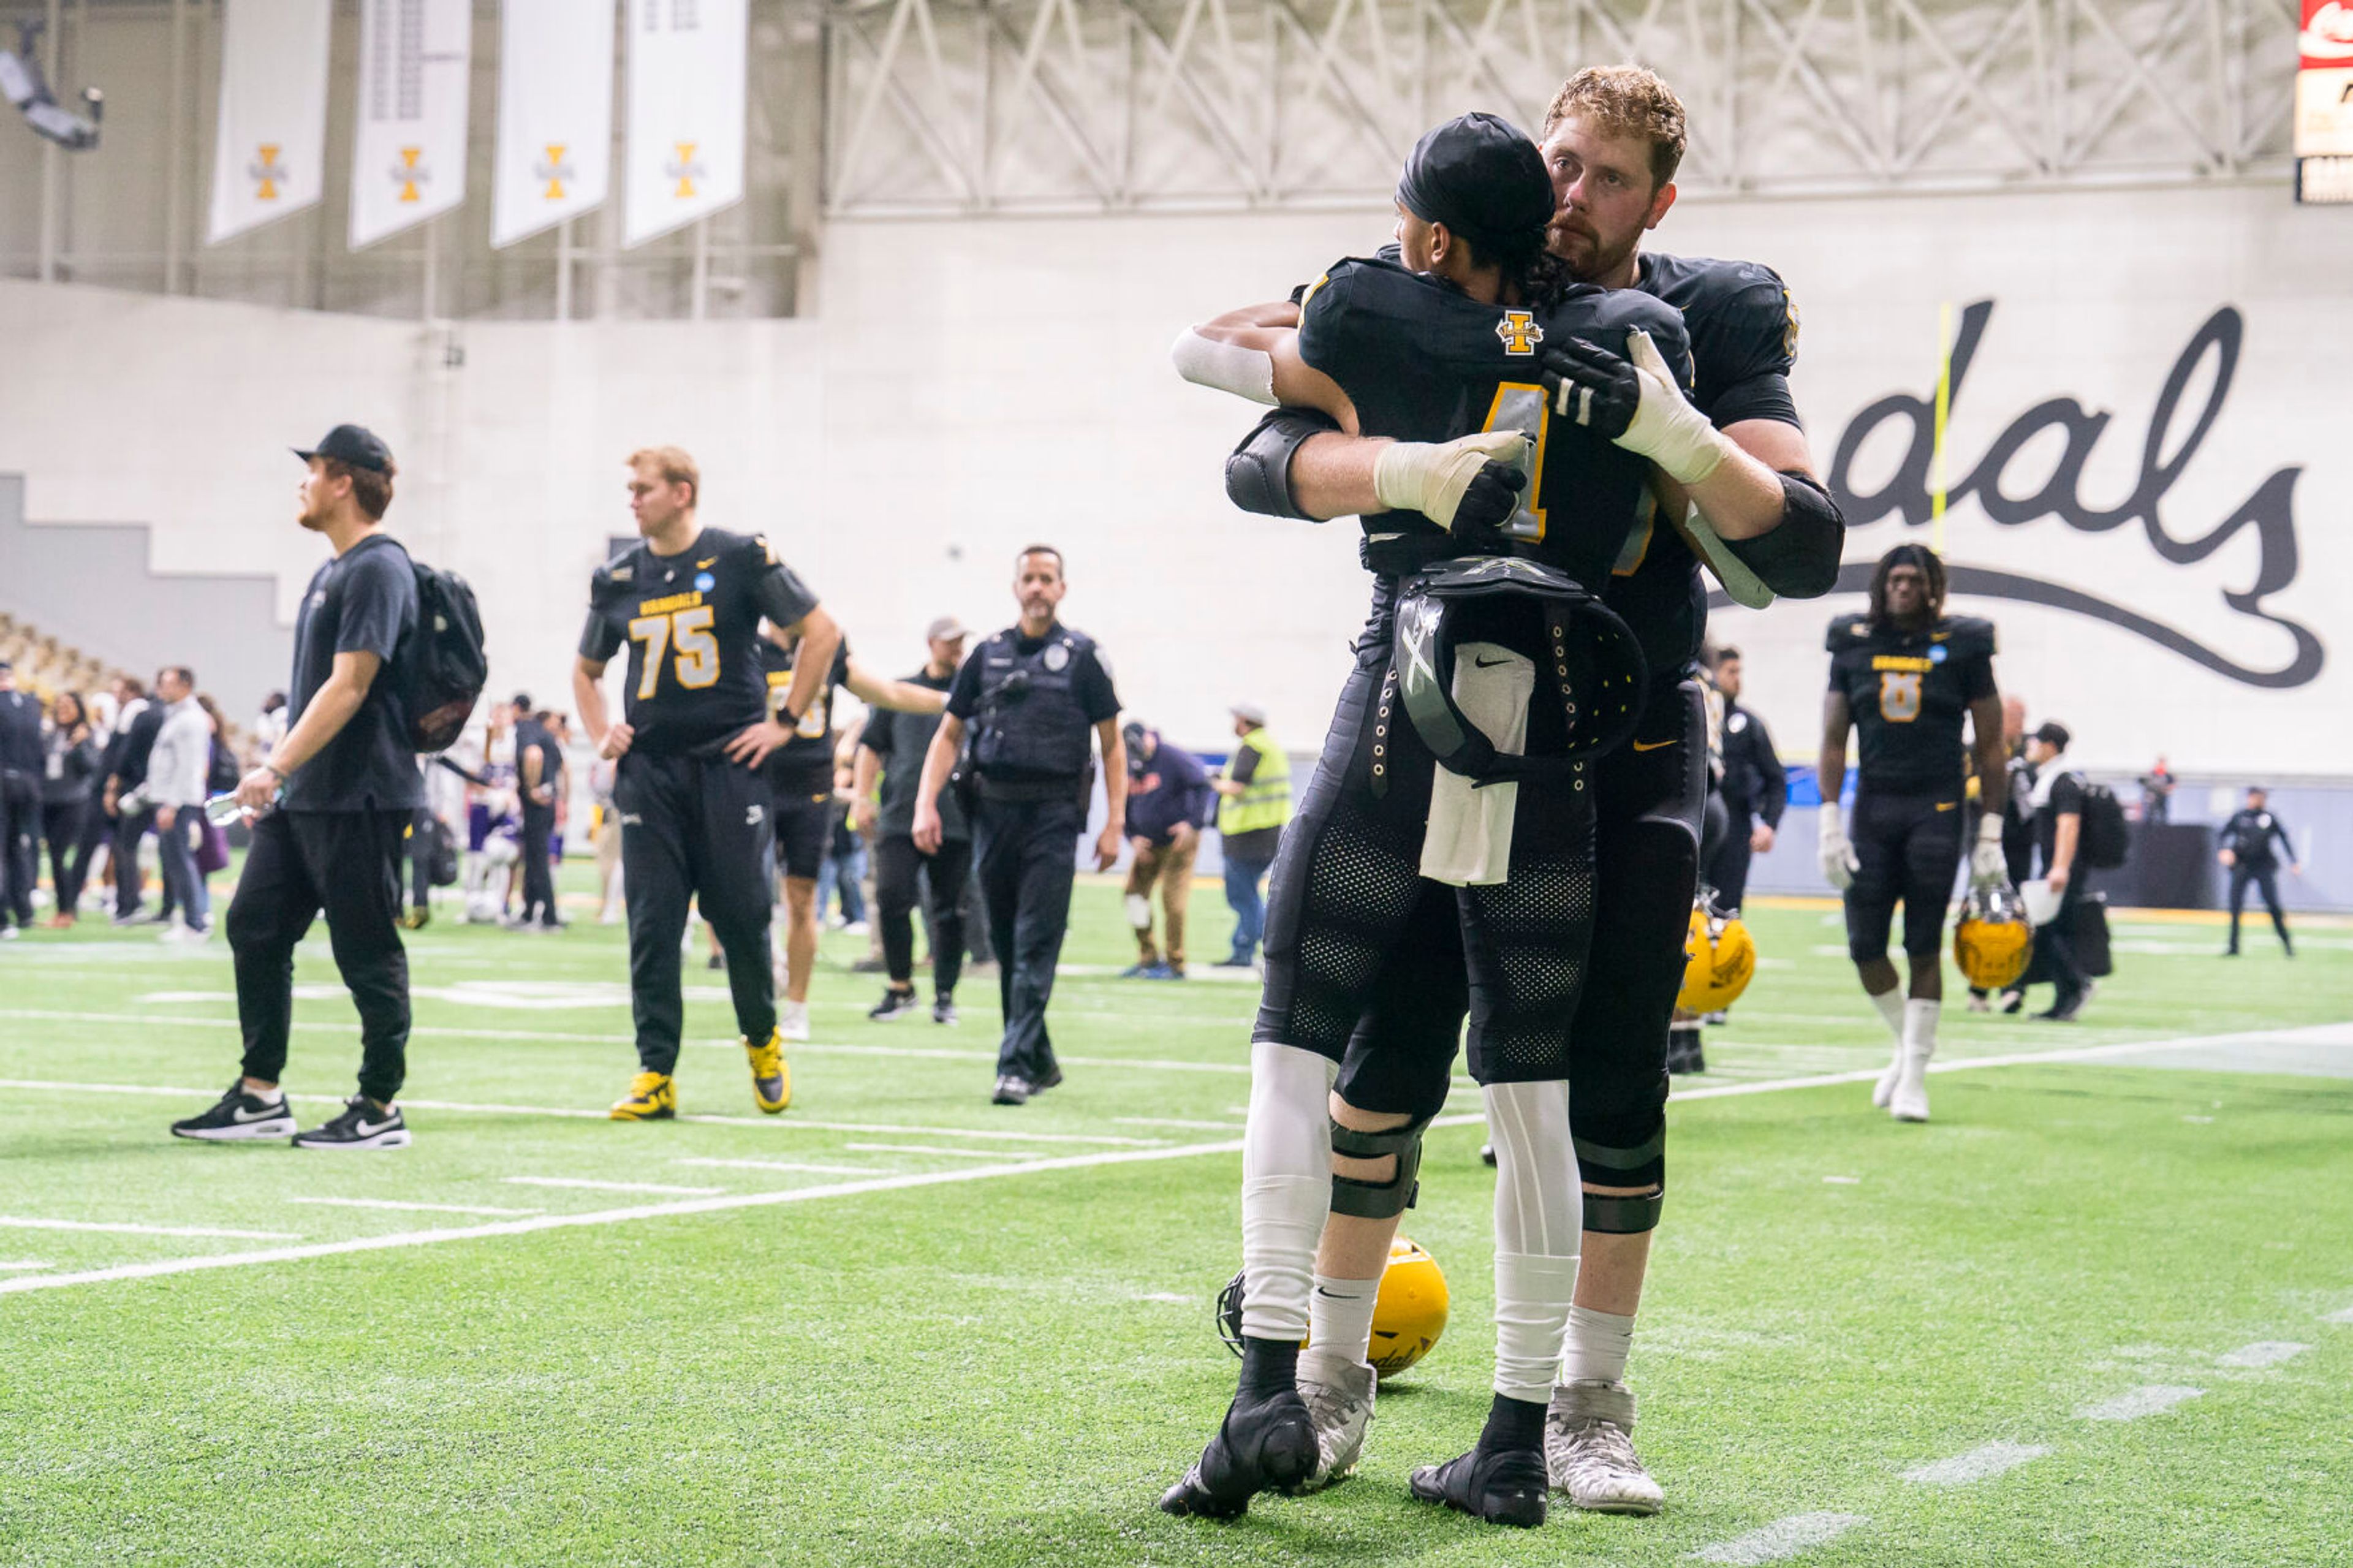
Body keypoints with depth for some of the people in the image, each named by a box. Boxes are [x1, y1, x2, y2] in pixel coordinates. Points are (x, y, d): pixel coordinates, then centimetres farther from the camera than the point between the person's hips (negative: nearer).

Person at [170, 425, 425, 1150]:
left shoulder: (378, 569, -14)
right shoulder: (331, 572, 18)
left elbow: (349, 686, -21)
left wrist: (276, 767, -26)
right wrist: (275, 776, 22)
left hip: (358, 798, -10)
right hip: (302, 796, 10)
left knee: (368, 953, -3)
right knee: (255, 927, 9)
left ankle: (381, 1109, 5)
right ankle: (260, 1096, 15)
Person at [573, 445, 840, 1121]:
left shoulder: (741, 559, -2)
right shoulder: (617, 578, 9)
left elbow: (822, 633, 1)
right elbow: (586, 669, 24)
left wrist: (785, 721, -2)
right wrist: (600, 734, 8)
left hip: (730, 763, -3)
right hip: (649, 769, 3)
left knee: (741, 913, 0)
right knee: (652, 924, -1)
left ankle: (763, 1043, 24)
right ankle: (656, 1074, 2)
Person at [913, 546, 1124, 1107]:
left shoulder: (1081, 655, 3)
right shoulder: (988, 655, 12)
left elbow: (1112, 744, 3)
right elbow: (949, 734, 14)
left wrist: (1114, 823, -5)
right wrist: (926, 804, 1)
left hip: (1053, 813, -4)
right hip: (993, 809, 4)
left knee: (1036, 944, -11)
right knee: (1005, 944, 8)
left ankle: (1016, 1064, -14)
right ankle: (1041, 1061, 20)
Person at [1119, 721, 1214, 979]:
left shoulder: (1173, 758, -15)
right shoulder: (1127, 768, 2)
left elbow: (1203, 786, -11)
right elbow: (1124, 808, 11)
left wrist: (1192, 823, -19)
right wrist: (1133, 838, -3)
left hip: (1178, 839, -6)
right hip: (1147, 843, 6)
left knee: (1173, 900, -9)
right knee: (1136, 892, 1)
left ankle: (1176, 965, -2)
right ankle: (1148, 958, 12)